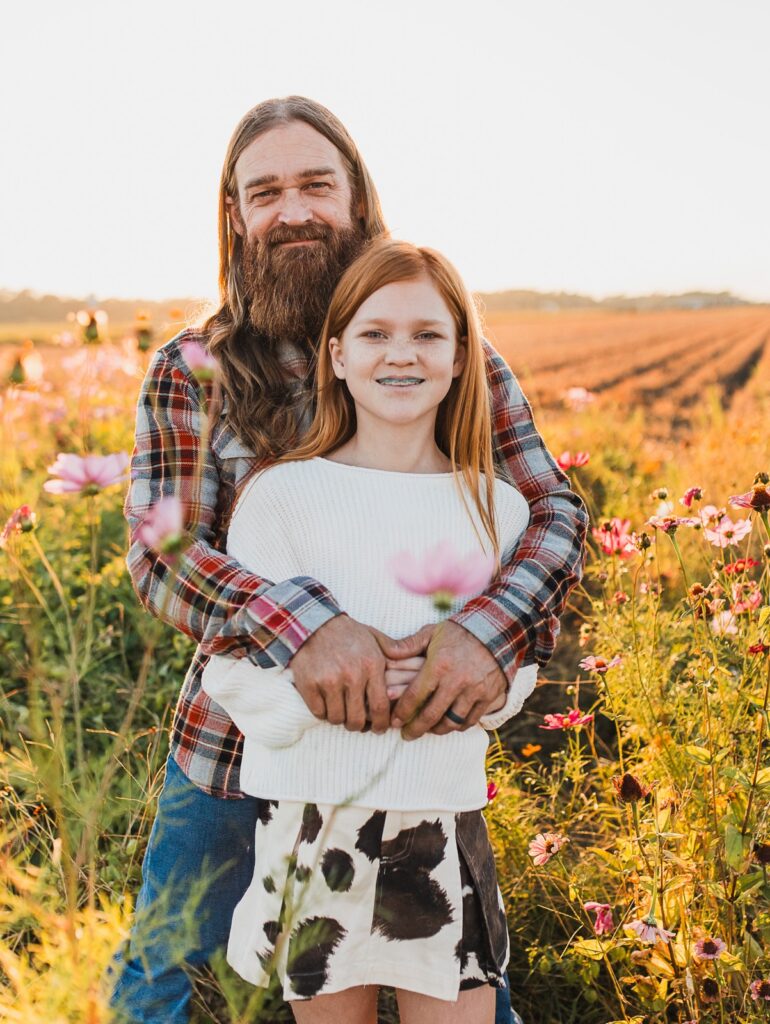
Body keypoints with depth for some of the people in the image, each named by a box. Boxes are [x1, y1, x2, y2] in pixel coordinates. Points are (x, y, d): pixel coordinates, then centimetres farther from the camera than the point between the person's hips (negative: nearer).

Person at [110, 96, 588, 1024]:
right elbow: (157, 554, -15)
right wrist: (300, 626, -35)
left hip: (416, 736, 0)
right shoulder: (187, 375, -5)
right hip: (237, 739, 1)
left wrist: (492, 631, -30)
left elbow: (555, 511, -8)